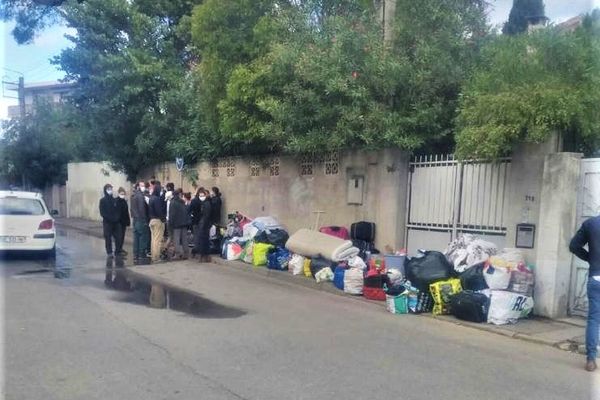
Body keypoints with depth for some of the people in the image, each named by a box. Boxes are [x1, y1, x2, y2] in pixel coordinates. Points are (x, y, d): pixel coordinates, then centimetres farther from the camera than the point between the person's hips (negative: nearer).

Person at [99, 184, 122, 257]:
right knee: (108, 238, 2)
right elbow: (102, 212, -7)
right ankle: (109, 252, 10)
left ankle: (118, 251, 10)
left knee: (118, 237, -1)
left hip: (116, 222, 3)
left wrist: (117, 217, -7)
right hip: (107, 222, -3)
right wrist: (110, 218, -16)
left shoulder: (114, 200, 9)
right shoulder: (103, 200, -2)